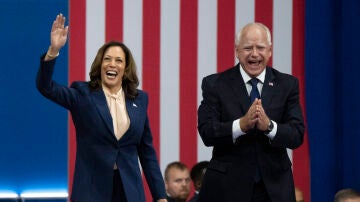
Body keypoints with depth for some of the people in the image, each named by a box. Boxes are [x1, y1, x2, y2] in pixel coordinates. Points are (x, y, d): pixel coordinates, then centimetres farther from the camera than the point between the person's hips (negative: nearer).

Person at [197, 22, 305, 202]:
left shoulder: (287, 84, 4)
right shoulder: (215, 84, 0)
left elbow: (297, 135, -4)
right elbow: (207, 133, -10)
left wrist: (269, 126, -23)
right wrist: (242, 124, -26)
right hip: (228, 187, -2)